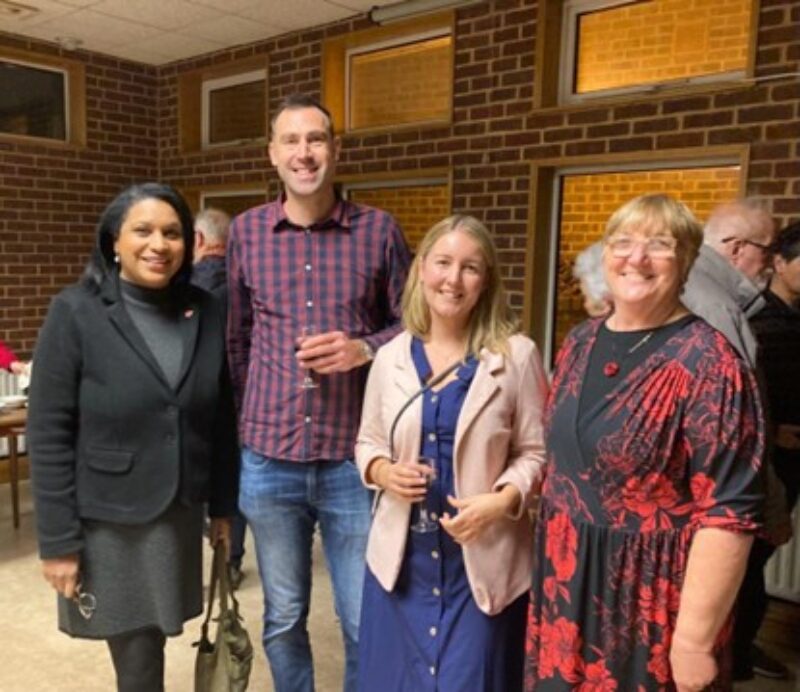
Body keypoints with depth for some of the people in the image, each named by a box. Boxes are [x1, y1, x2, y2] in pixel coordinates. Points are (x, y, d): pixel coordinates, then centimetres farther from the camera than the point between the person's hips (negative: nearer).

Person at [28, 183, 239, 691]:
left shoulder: (205, 312, 0)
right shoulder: (75, 313, -11)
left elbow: (222, 416, 6)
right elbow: (49, 435, -11)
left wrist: (224, 503, 8)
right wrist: (58, 539, -11)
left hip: (180, 514, 3)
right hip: (108, 519, -3)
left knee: (150, 645, 14)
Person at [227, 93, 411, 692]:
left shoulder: (379, 230, -2)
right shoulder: (245, 231, 3)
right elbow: (235, 338, 9)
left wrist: (364, 349, -16)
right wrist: (249, 418, 9)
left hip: (354, 459, -1)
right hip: (268, 461, 2)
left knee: (366, 621, 12)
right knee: (282, 617, 19)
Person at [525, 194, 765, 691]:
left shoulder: (708, 361, -17)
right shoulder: (582, 343, 3)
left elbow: (729, 513, -19)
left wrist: (694, 641, -18)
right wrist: (549, 562, 15)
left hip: (651, 598, -6)